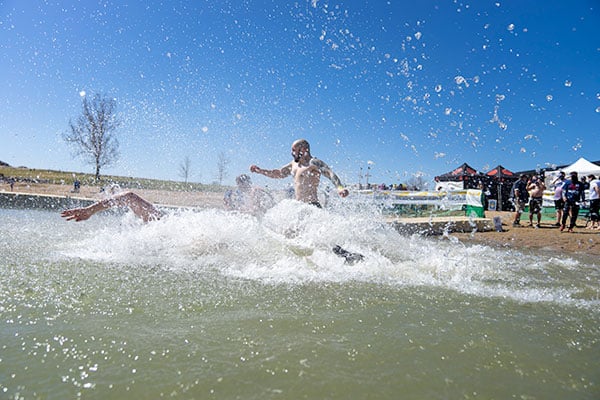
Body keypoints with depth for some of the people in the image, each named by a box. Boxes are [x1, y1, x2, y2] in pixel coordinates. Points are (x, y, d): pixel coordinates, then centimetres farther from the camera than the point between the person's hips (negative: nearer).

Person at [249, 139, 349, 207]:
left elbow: (330, 173, -22)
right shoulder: (294, 164, 18)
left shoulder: (314, 163, -9)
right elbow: (278, 174, 31)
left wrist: (340, 188, -40)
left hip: (312, 206, -8)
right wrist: (260, 170, 26)